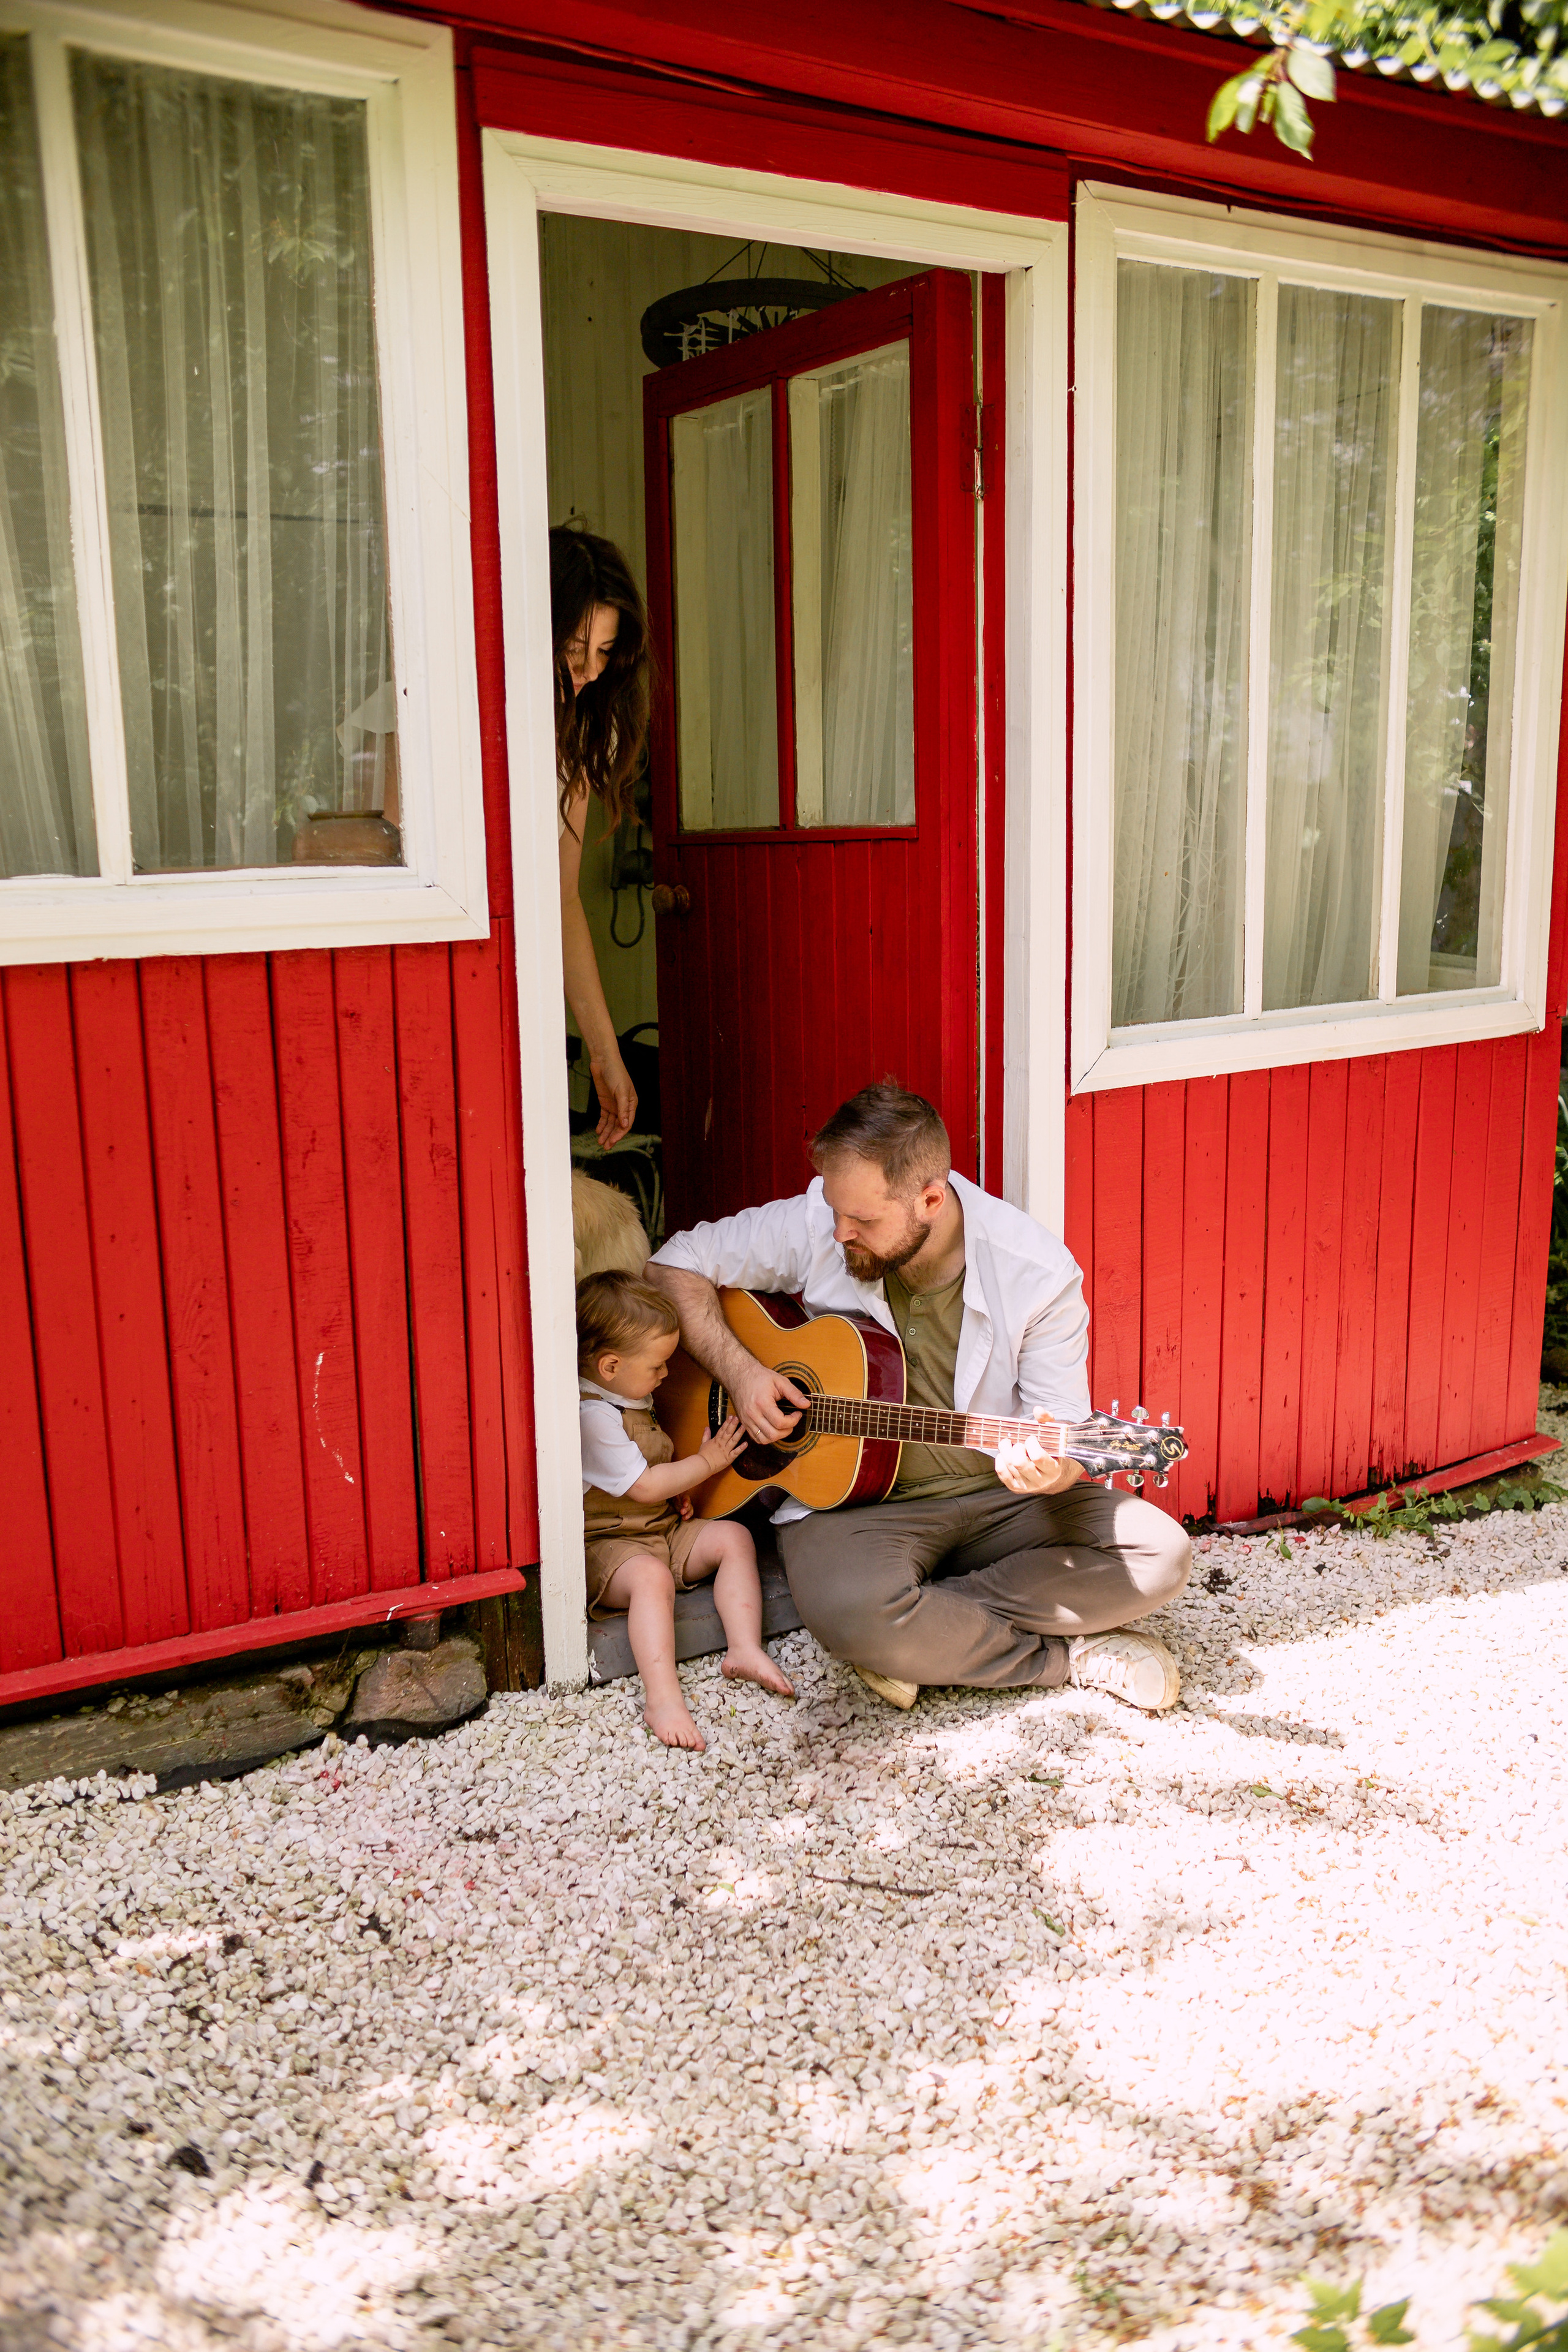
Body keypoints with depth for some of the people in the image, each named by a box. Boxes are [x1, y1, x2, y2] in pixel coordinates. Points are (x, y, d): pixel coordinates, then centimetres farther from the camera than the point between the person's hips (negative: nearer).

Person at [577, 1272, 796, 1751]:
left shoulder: (631, 1395, 12)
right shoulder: (591, 1415, -22)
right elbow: (643, 1486, -21)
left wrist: (678, 1489, 10)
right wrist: (706, 1463, -8)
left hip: (662, 1527, 10)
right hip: (607, 1544, -10)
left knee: (733, 1536, -6)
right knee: (651, 1576, -37)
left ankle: (745, 1649, -14)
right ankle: (662, 1698, -45)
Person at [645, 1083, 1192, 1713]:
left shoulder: (1038, 1272, -13)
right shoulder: (816, 1226, -11)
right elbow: (674, 1266, -1)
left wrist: (1052, 1469, -34)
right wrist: (739, 1370, -15)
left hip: (999, 1495, 2)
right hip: (853, 1496, -2)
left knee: (1160, 1555, -19)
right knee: (846, 1608, -36)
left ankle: (927, 1636, -11)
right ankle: (1069, 1655, -11)